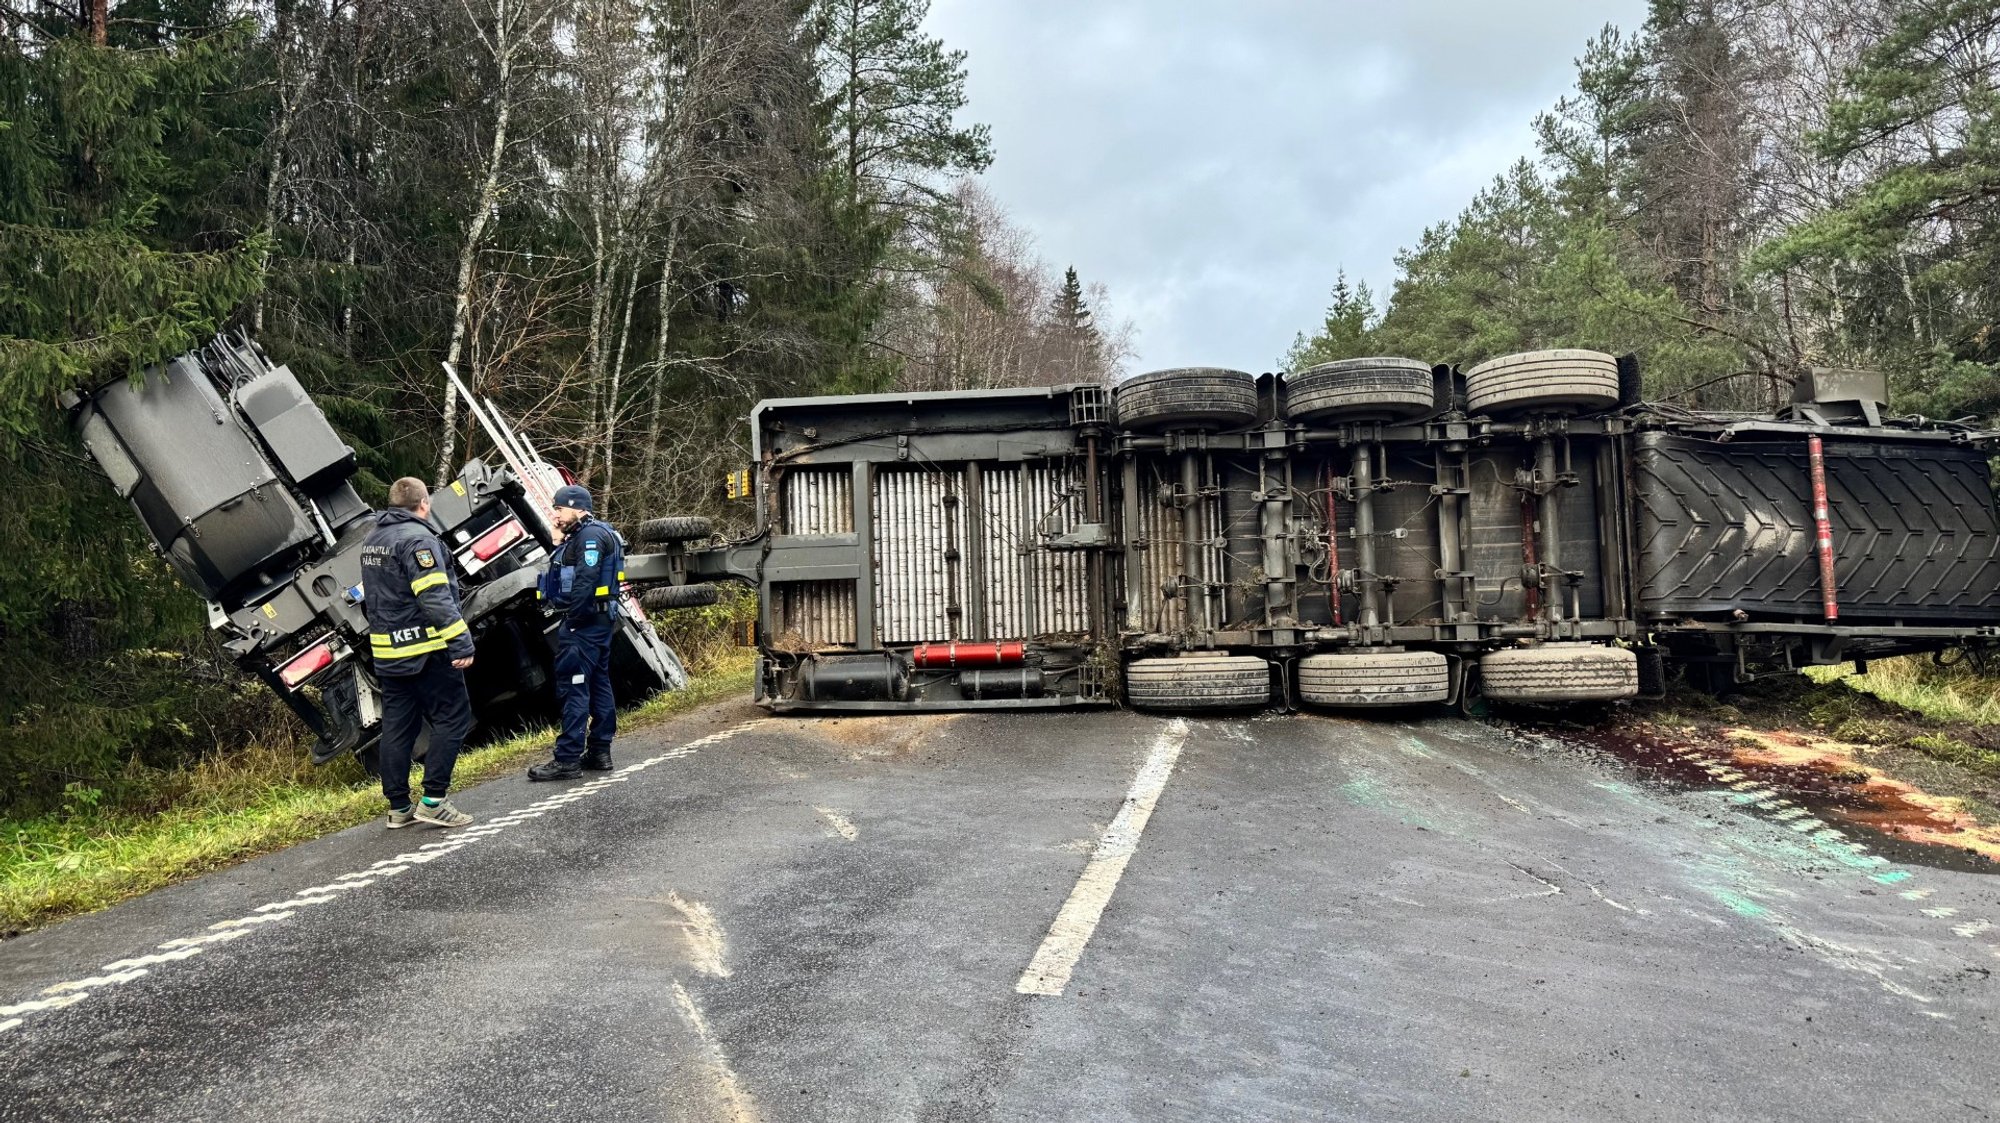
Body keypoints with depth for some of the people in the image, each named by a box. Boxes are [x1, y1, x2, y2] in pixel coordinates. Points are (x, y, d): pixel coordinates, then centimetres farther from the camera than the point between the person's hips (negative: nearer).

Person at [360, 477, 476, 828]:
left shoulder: (372, 540, 15)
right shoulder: (417, 539, -14)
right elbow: (436, 598, -22)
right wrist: (460, 642, -22)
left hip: (387, 652, 9)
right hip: (426, 651, -9)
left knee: (397, 726, 11)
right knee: (452, 718, -2)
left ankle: (399, 806, 15)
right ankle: (433, 799, -6)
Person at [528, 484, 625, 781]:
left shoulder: (590, 536, -14)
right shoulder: (582, 536, 20)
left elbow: (585, 582, -23)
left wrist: (571, 619, -22)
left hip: (583, 623, -11)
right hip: (599, 622, 11)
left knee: (573, 687, -10)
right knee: (598, 684, 12)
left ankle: (568, 759, -9)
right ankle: (600, 751, 18)